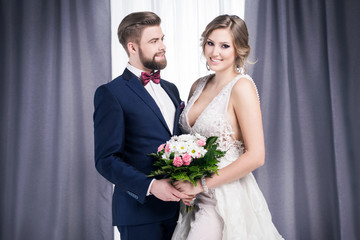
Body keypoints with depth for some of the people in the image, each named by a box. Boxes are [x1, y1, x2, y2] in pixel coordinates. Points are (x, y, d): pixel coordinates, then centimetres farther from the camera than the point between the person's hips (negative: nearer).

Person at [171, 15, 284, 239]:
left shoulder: (242, 86, -13)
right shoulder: (198, 85, 7)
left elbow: (256, 156, -18)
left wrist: (201, 184, -14)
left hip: (227, 197, -6)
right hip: (198, 197, 6)